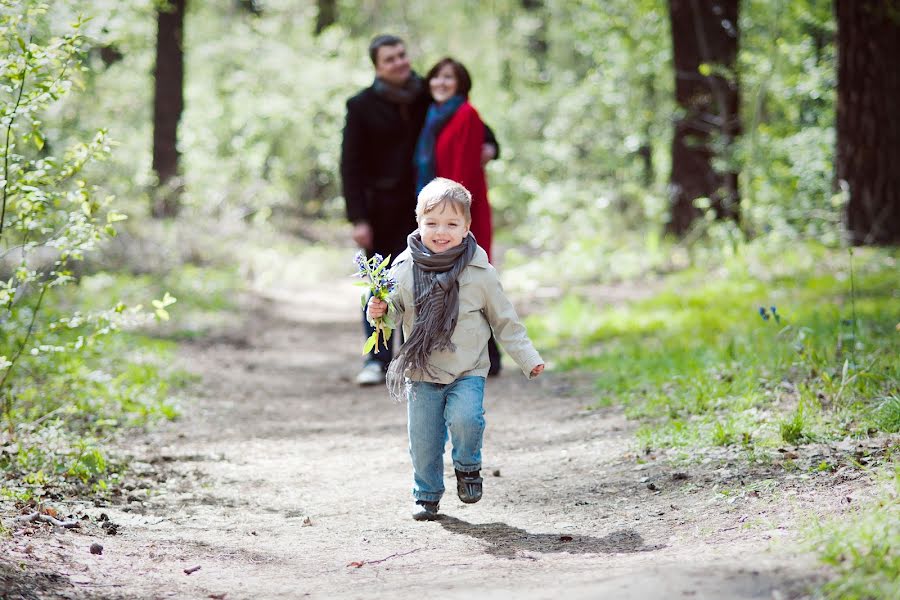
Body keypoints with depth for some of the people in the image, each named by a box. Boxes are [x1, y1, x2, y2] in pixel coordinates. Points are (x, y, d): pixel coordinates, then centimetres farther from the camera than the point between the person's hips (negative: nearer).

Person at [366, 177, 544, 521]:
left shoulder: (479, 272, -5)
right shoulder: (405, 268, -5)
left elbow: (504, 320, 4)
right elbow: (395, 311, 6)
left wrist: (528, 359, 4)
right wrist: (380, 311, -18)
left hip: (467, 371, -1)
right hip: (421, 373, 2)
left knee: (465, 418, -23)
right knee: (423, 438, 4)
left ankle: (467, 466, 7)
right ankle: (426, 494, 27)